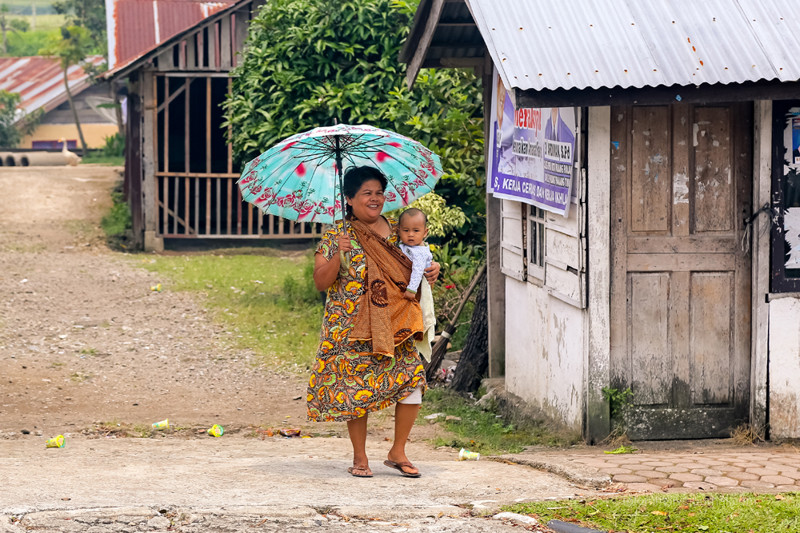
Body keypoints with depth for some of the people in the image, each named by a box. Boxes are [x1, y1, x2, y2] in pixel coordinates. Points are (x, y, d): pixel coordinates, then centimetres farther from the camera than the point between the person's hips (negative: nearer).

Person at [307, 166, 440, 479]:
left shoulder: (396, 233, 11)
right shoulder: (336, 236, -1)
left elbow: (408, 273, 22)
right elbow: (320, 282, -6)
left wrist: (430, 272, 1)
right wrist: (338, 255, -22)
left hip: (395, 327, 3)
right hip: (353, 329, -3)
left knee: (413, 381, -6)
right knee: (357, 391, -2)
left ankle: (398, 452, 9)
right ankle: (359, 458, 13)